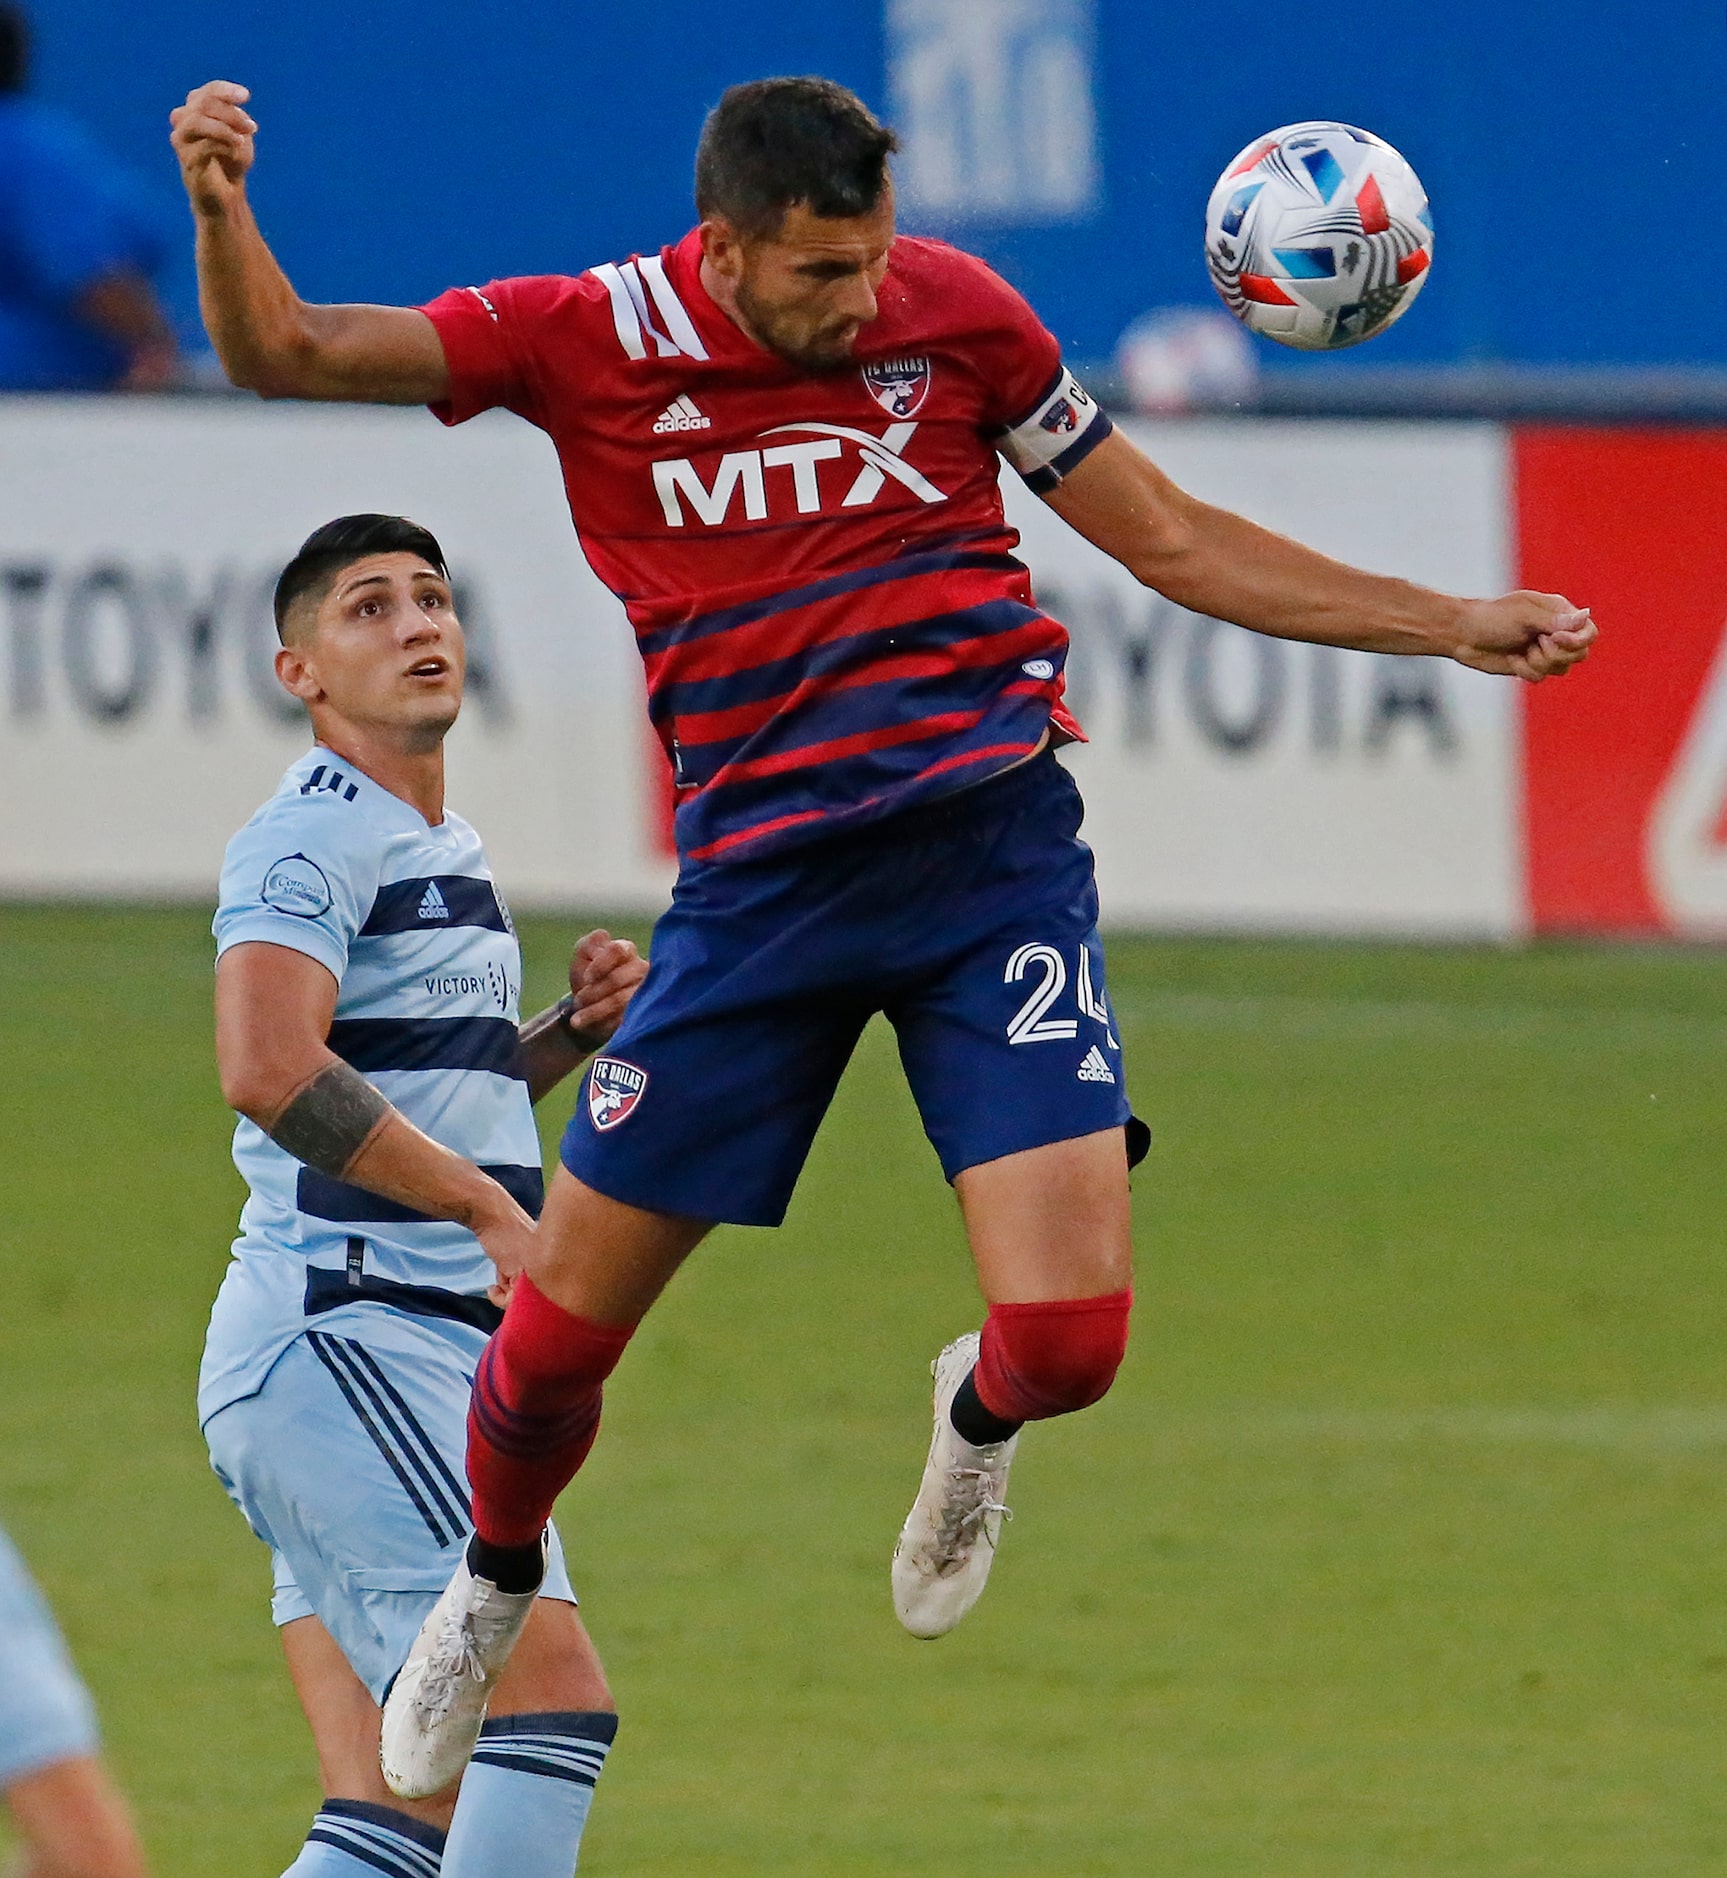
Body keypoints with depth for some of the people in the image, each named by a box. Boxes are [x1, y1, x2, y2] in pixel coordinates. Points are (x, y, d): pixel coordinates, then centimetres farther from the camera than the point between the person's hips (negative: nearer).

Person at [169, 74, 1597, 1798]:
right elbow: (279, 354, -3)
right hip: (760, 877, 0)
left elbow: (1173, 543, 10)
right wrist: (221, 211, -24)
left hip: (992, 846, 0)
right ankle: (492, 1590, 35)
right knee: (562, 1328, 1)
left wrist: (1455, 626, 7)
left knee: (1069, 1338, -15)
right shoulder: (586, 341, -2)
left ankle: (976, 1417, 24)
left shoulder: (952, 310, 1)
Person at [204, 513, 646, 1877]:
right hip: (339, 1335, -10)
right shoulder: (310, 838, -8)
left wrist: (573, 1032, 15)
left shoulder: (452, 853, 22)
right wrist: (494, 1209, -22)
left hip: (441, 1357, 10)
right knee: (553, 1686, -21)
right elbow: (269, 1069, -24)